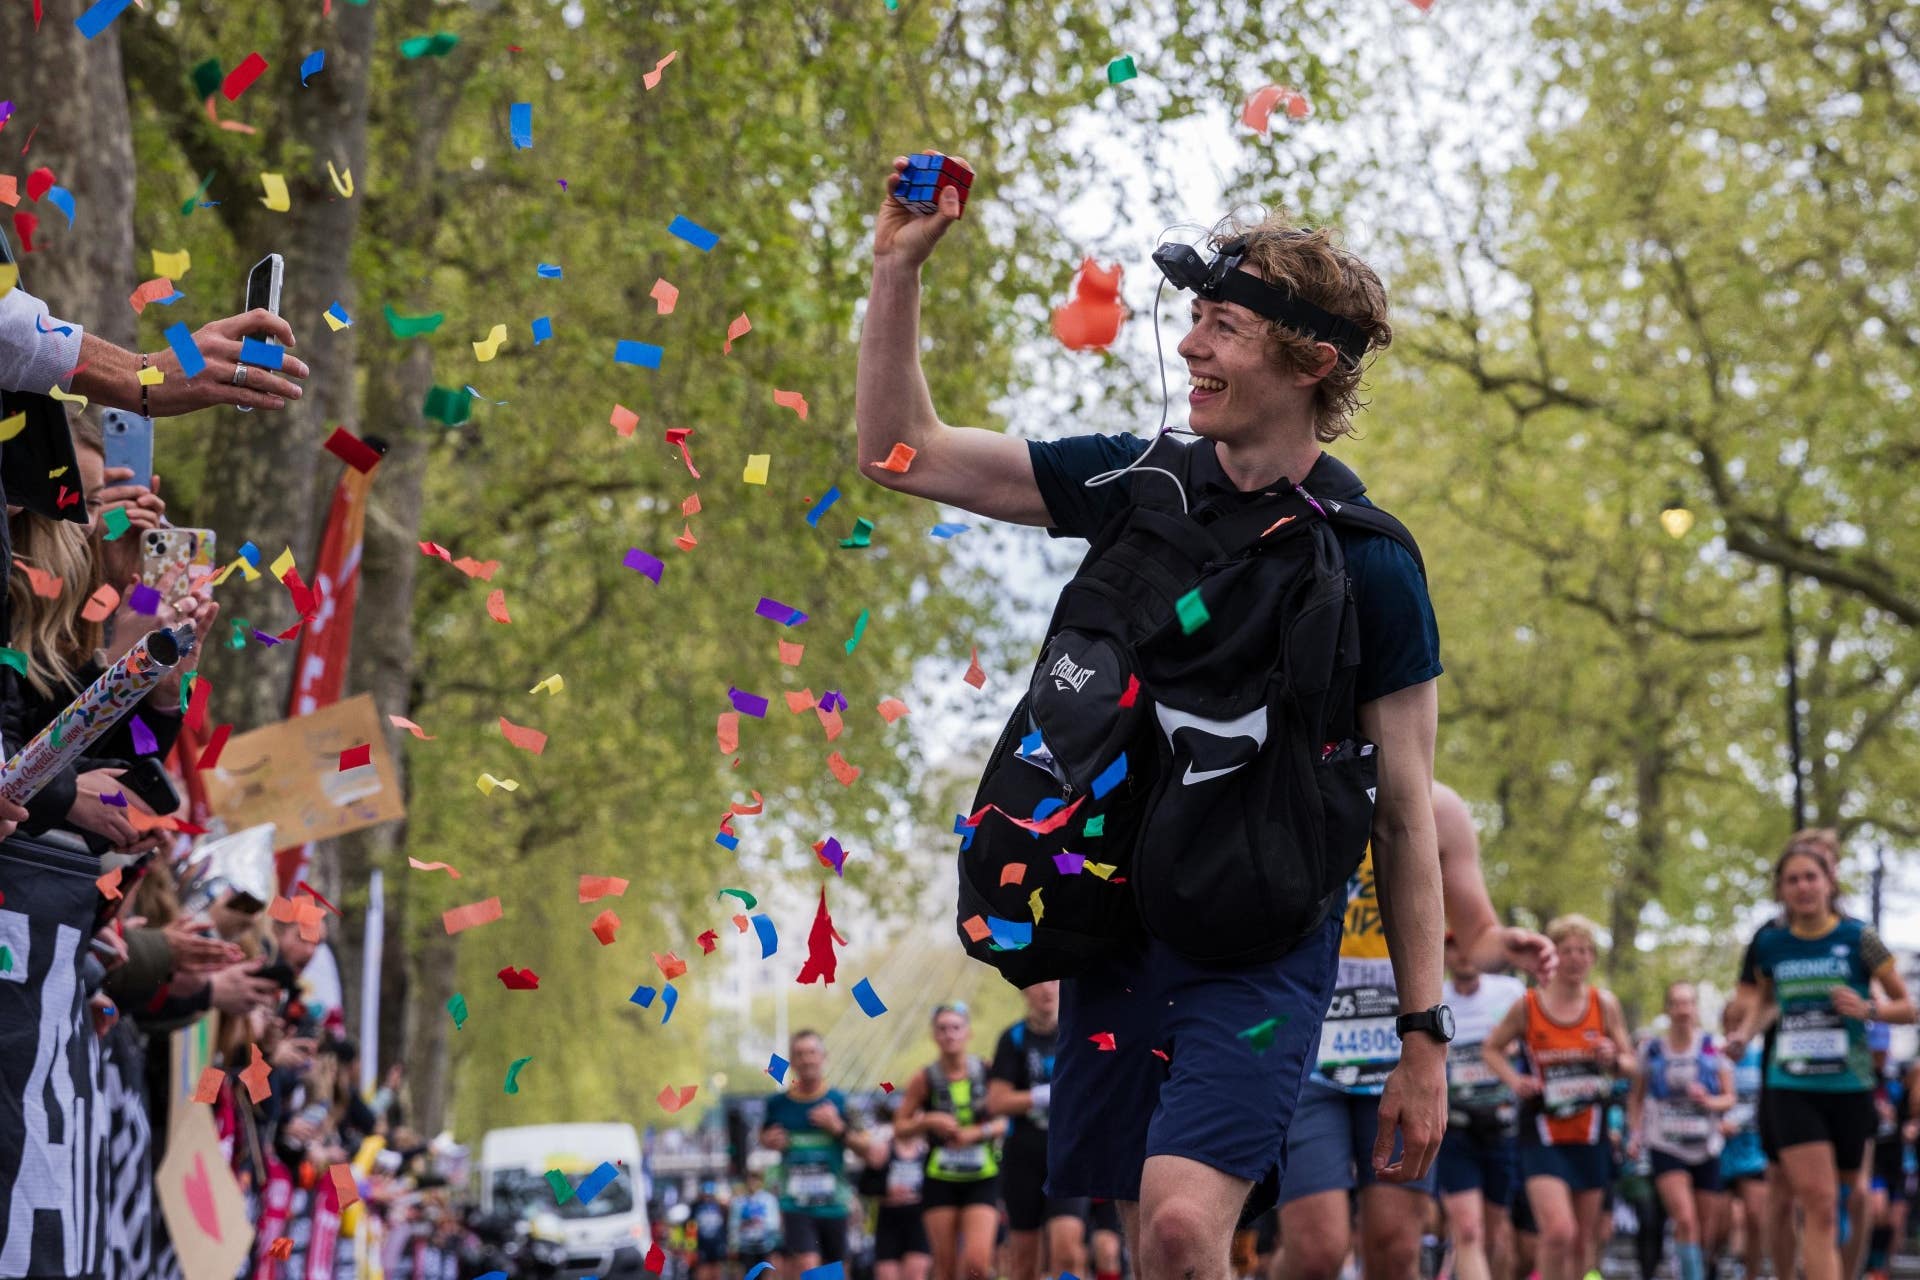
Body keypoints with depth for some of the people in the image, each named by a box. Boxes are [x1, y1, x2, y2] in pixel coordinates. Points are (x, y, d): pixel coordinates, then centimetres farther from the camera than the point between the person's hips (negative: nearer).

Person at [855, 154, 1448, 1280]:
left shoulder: (1369, 562, -5)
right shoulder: (1137, 483, 6)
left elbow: (1406, 816, -2)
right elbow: (901, 455, 9)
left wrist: (1426, 1039, -3)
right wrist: (899, 267, -2)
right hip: (1115, 923, 5)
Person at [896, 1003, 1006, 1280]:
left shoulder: (988, 1073, -2)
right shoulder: (924, 1081, -1)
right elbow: (900, 1127, 5)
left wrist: (978, 1132, -14)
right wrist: (928, 1122, -13)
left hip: (982, 1179, -1)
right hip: (940, 1181, 1)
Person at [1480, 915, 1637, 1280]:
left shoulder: (1604, 1004, 1)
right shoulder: (1527, 1006, -4)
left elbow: (1630, 1064, 8)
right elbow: (1491, 1049, 9)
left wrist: (1613, 1060, -15)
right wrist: (1513, 1079, -10)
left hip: (1590, 1135, 3)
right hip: (1543, 1136, -3)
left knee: (1582, 1240, 10)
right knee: (1558, 1232, -21)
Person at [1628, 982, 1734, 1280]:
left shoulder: (1713, 1048, 1)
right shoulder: (1652, 1051, 2)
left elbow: (1730, 1098, 3)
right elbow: (1636, 1096, 14)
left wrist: (1709, 1101, -17)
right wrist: (1635, 1133, 3)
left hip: (1706, 1149, 2)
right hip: (1666, 1147, -2)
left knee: (1705, 1230, 5)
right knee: (1686, 1220, -20)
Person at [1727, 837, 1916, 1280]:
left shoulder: (1858, 938, -4)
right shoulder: (1770, 943, 4)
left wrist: (1868, 1009, -18)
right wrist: (1745, 1033, 6)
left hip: (1849, 1090, 0)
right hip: (1791, 1089, 0)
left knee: (1843, 1203, 9)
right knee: (1819, 1205, -14)